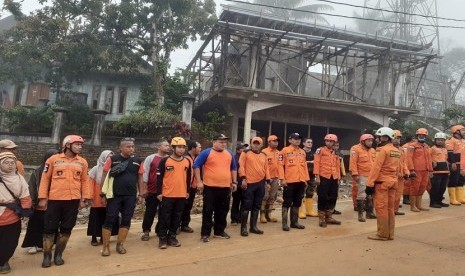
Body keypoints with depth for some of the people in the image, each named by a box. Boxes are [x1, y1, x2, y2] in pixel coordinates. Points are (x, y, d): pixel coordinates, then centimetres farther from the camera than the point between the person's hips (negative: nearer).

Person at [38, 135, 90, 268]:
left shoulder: (82, 162, 7)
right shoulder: (53, 159, 0)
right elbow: (45, 178, 2)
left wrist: (85, 198, 4)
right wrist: (43, 198, -3)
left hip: (73, 201, 2)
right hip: (55, 200, -2)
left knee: (66, 229, 9)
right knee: (50, 228, 5)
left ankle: (58, 254, 24)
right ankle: (47, 256, 20)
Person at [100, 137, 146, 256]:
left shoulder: (138, 161, 3)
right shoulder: (112, 159, -3)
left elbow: (140, 178, 9)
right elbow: (104, 176, 1)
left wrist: (141, 194, 6)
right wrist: (103, 194, 0)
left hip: (131, 196, 3)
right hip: (114, 196, -2)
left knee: (126, 220, 8)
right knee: (109, 220, 1)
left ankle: (120, 244, 23)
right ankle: (106, 246, 13)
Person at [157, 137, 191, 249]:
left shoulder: (187, 161, 5)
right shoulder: (165, 161, -7)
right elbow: (159, 177, -5)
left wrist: (188, 191, 15)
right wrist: (159, 193, -7)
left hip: (182, 195, 4)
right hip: (167, 195, -4)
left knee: (177, 217, 12)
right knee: (165, 217, 4)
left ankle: (172, 237, 25)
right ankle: (162, 238, 16)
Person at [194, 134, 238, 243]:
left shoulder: (229, 154, 11)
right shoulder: (206, 153, -6)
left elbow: (234, 168, 20)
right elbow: (196, 166, -6)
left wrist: (234, 182, 14)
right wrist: (199, 181, -11)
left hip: (226, 187, 5)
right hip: (210, 187, -5)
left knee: (223, 211, 13)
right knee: (208, 211, 1)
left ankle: (219, 231, 27)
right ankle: (205, 234, 11)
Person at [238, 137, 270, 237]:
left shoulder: (264, 155, 14)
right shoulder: (246, 153, -1)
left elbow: (266, 169, 16)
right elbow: (241, 166, -7)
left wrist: (268, 181, 10)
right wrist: (243, 179, -15)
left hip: (261, 183, 5)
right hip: (249, 183, -5)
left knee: (256, 206, 11)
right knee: (247, 205, -2)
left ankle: (253, 226, 21)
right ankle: (243, 227, 6)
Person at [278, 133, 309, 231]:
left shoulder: (303, 152, 15)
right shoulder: (285, 150, -4)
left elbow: (305, 166, 18)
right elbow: (281, 165, -8)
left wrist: (306, 179, 13)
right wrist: (282, 179, -14)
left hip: (301, 182, 6)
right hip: (289, 182, -6)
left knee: (297, 203, 13)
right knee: (287, 203, 0)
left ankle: (294, 222, 23)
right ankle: (285, 223, 6)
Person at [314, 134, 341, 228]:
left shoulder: (335, 153, 16)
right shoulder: (320, 150, -2)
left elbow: (338, 166, 17)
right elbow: (317, 163, -8)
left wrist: (338, 178, 13)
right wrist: (317, 176, -14)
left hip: (333, 178, 6)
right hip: (323, 177, -6)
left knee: (333, 198, 10)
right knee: (323, 198, -2)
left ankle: (329, 217, 23)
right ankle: (321, 218, 8)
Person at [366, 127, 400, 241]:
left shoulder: (383, 150, -13)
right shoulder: (397, 151, 11)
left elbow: (376, 168, -17)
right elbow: (397, 168, 14)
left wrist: (370, 184, -17)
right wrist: (393, 179, 19)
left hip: (382, 182, -8)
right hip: (393, 182, 8)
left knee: (381, 208, -2)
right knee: (390, 208, 12)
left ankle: (382, 234, 3)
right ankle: (390, 234, 18)